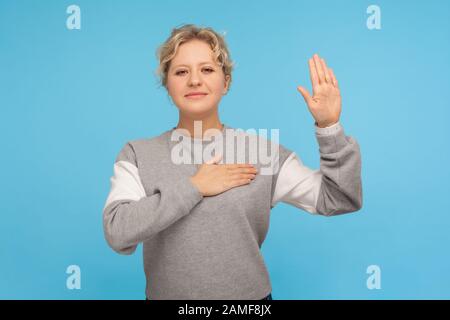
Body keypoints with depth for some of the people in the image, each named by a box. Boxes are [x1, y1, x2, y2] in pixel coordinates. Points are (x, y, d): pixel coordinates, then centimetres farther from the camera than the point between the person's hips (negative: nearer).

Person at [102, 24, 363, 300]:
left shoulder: (261, 150, -7)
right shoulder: (137, 154, -6)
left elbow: (340, 200, -8)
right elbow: (117, 232, -19)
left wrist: (329, 127, -19)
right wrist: (194, 187, -20)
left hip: (249, 296, 1)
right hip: (167, 293, 0)